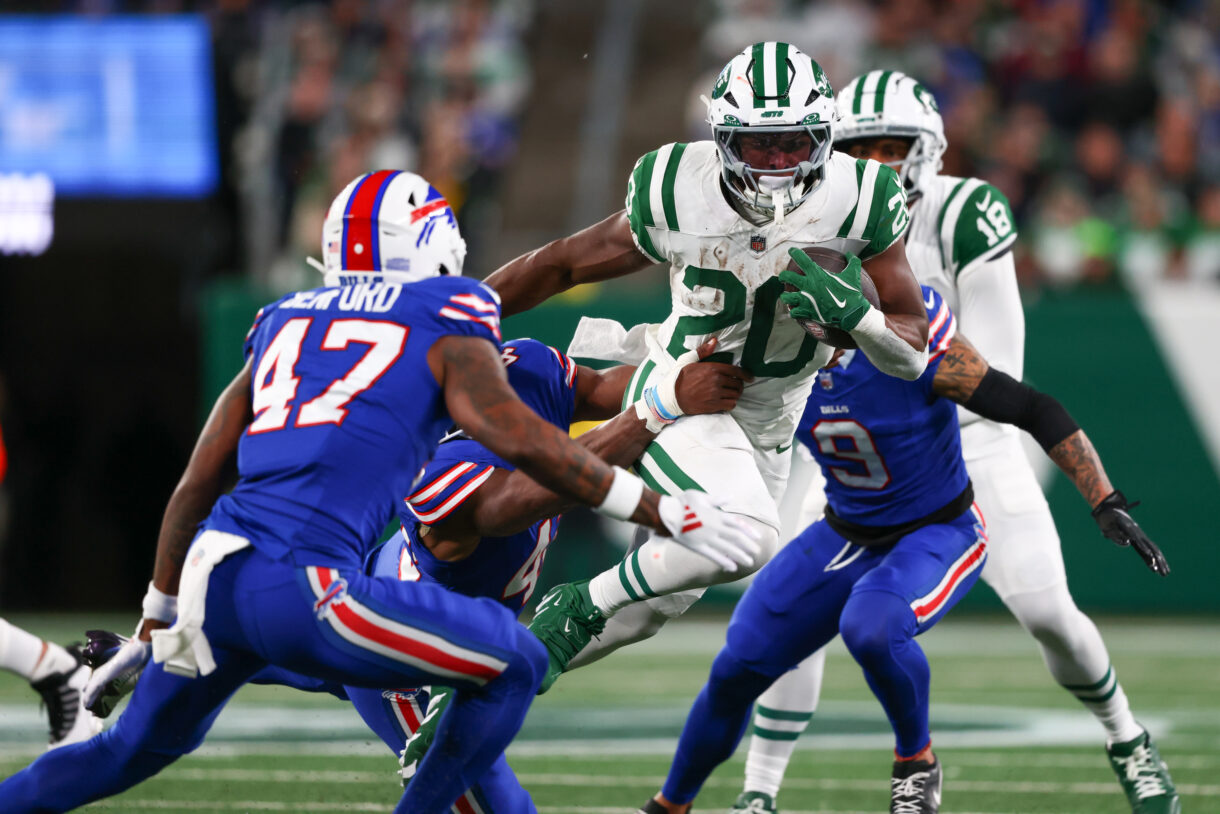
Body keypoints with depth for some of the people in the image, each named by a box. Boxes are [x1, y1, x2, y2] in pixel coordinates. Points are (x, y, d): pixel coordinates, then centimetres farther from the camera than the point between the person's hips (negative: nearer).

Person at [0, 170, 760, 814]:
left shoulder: (285, 322, 24)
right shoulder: (443, 320, 8)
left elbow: (197, 484, 24)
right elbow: (519, 439, -8)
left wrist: (157, 620, 33)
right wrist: (661, 512, -4)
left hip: (213, 575, 7)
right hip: (305, 584, -7)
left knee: (136, 747, 29)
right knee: (514, 666, 9)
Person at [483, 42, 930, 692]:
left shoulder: (858, 204, -17)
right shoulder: (677, 193, -19)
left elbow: (912, 357, -11)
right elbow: (562, 265, -3)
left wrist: (854, 312, -33)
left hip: (768, 429, 4)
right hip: (682, 403, -4)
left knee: (661, 601, 13)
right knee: (748, 538, -32)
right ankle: (582, 605, -11)